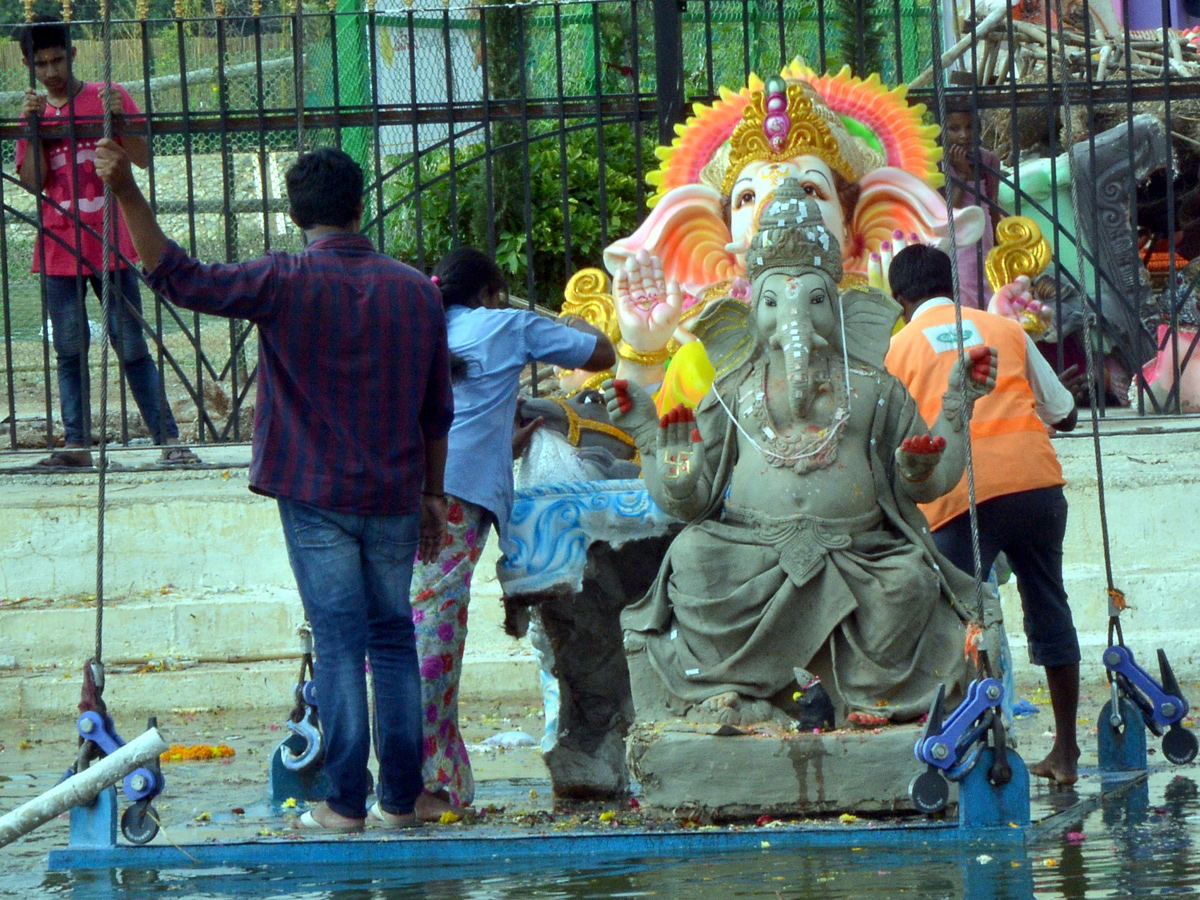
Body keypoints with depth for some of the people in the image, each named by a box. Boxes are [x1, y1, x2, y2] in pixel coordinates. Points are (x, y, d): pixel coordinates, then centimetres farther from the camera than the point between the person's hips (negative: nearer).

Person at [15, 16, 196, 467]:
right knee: (69, 350, 2)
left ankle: (168, 439, -3)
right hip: (60, 251, 3)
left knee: (132, 347, -3)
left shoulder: (109, 97, 2)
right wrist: (34, 125, -9)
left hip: (111, 246, -3)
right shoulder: (35, 111, 10)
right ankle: (76, 443, 3)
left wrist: (117, 118, -20)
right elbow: (33, 181, 0)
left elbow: (143, 157, -5)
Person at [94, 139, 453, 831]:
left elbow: (180, 277, -17)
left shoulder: (286, 283, -10)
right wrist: (432, 495, 18)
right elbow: (438, 410, 9)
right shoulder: (417, 291, 3)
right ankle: (401, 797, 11)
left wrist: (128, 193, -20)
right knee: (394, 640, 11)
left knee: (341, 644, -1)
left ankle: (346, 804, -2)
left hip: (316, 495, -3)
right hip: (395, 497, 3)